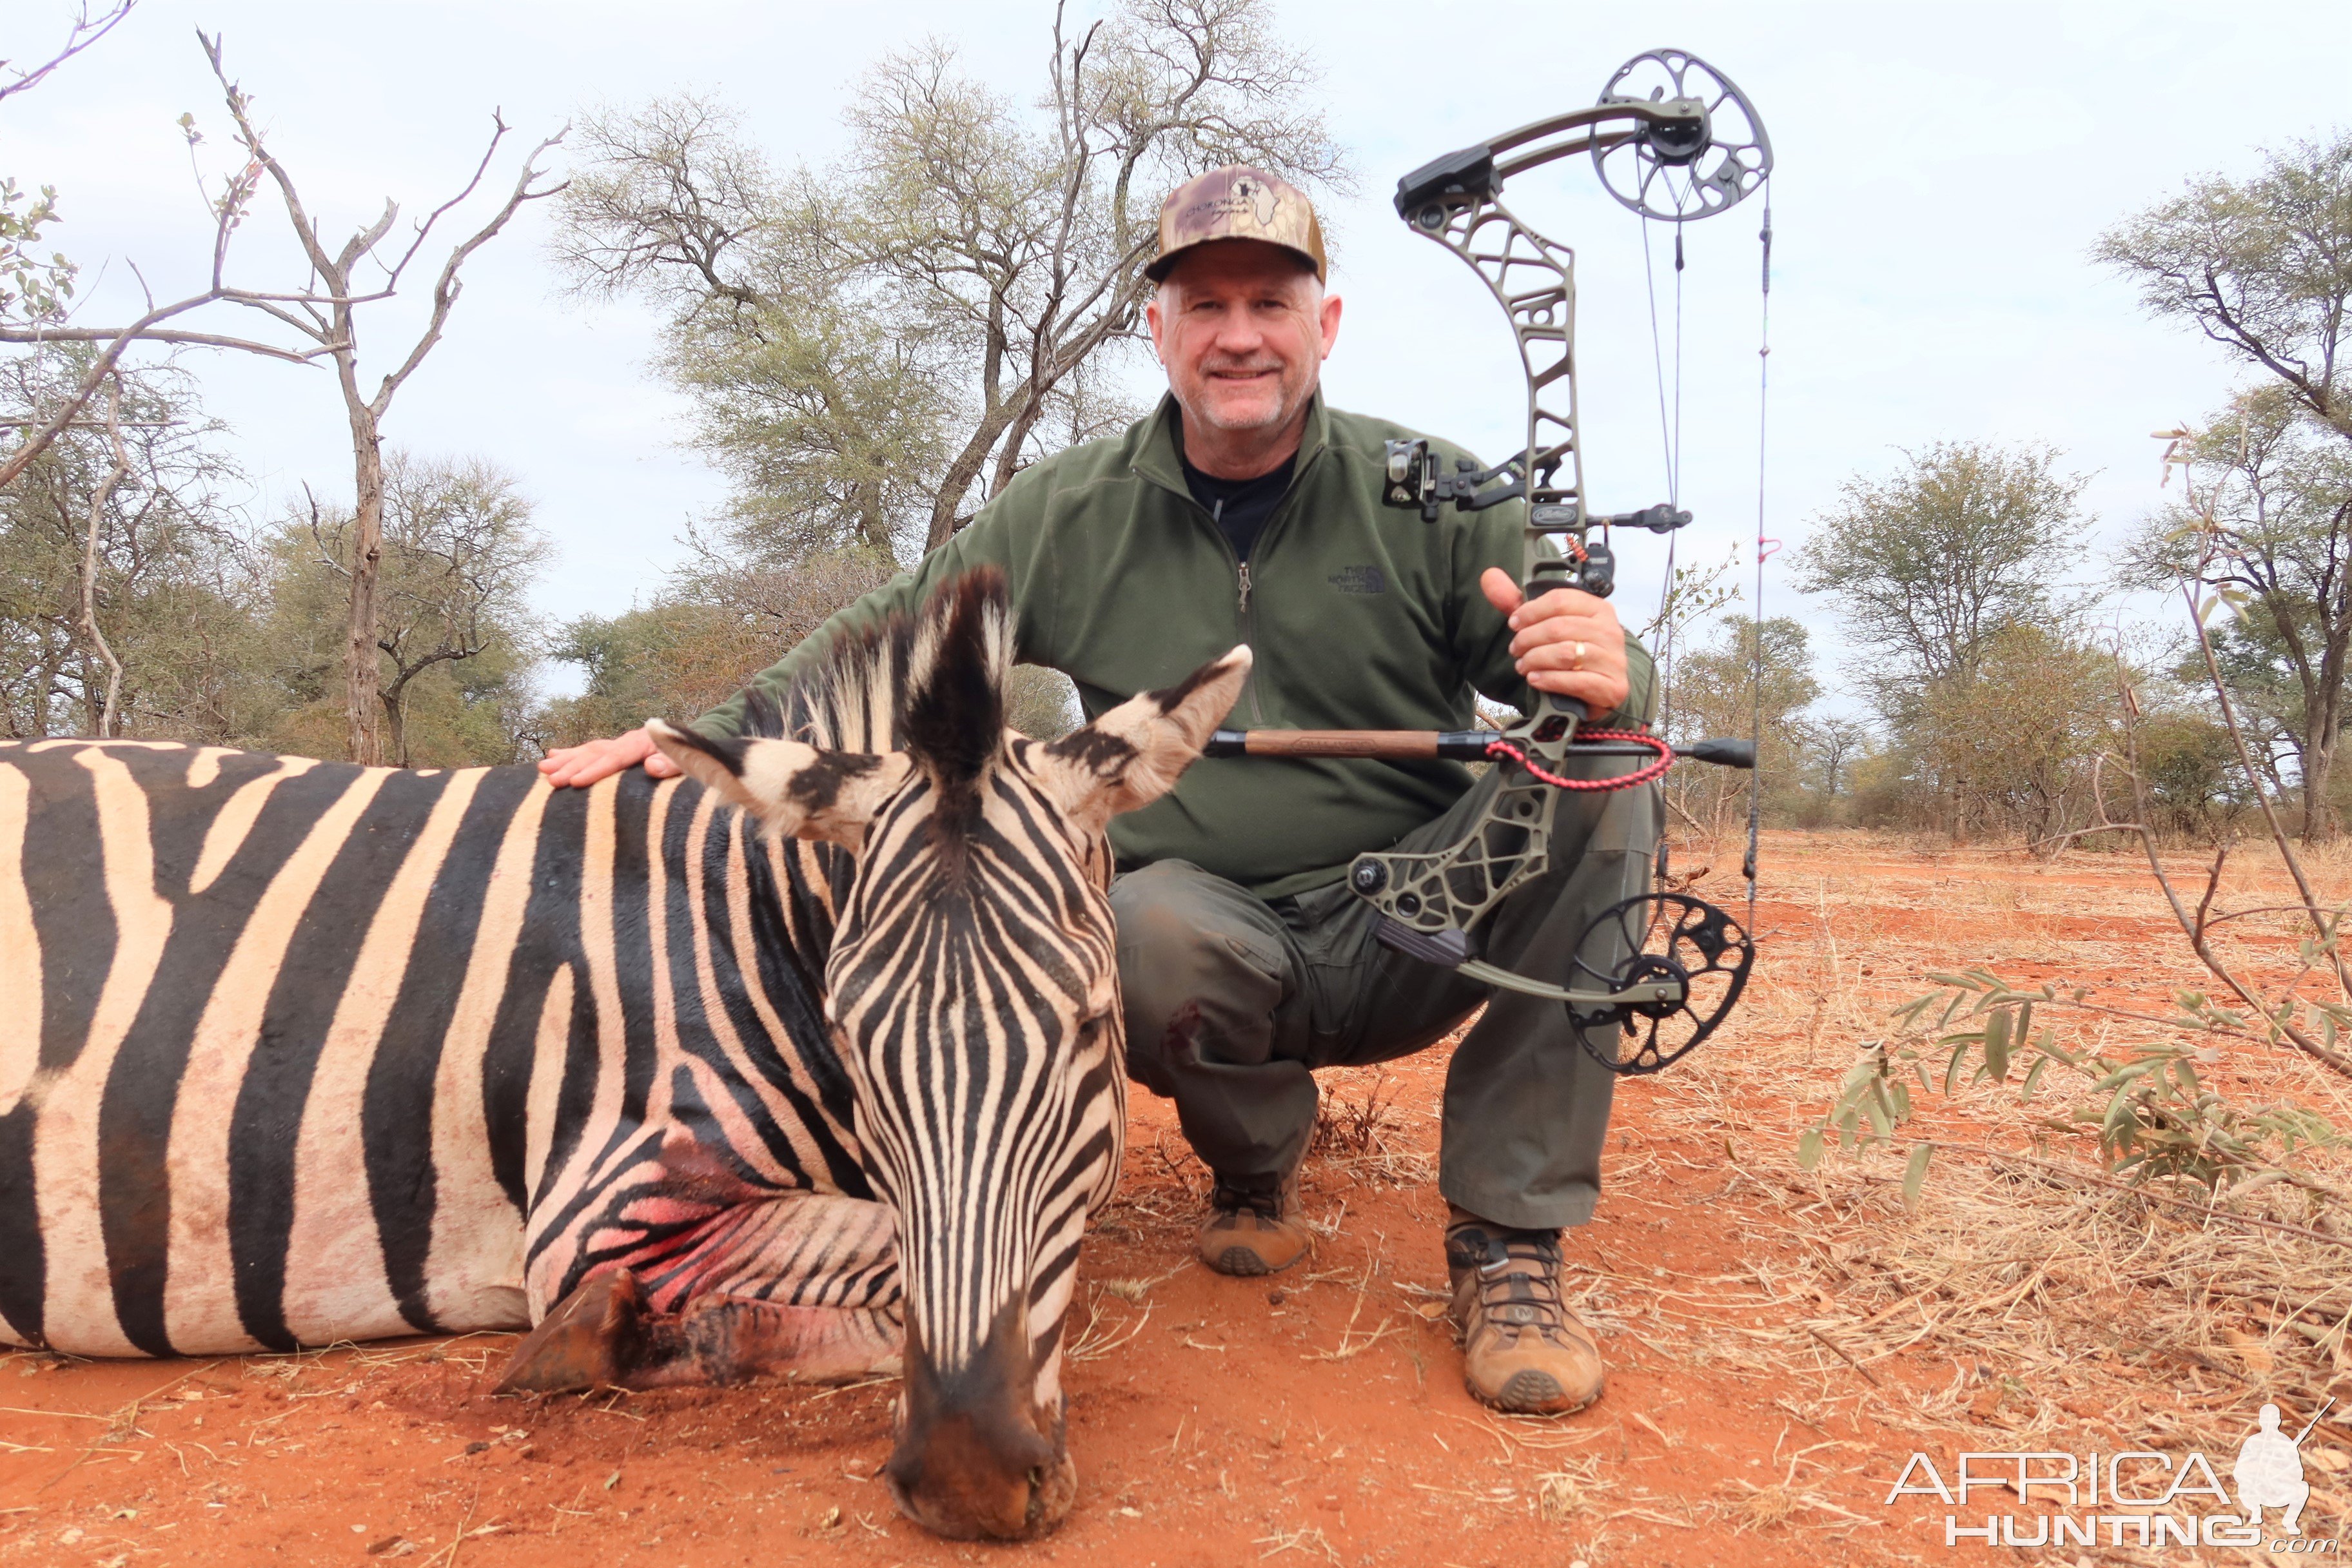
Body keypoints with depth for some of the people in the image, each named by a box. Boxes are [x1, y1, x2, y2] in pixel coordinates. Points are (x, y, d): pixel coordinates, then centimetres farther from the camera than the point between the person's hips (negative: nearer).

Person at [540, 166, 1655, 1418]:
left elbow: (1584, 684, -3)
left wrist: (1606, 679, -28)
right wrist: (706, 734, -4)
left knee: (1603, 772, -25)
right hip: (1207, 924, 0)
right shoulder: (1066, 515, 3)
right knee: (1147, 928, -37)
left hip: (1408, 929, 1)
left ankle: (1507, 1239, -17)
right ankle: (1254, 1161, 2)